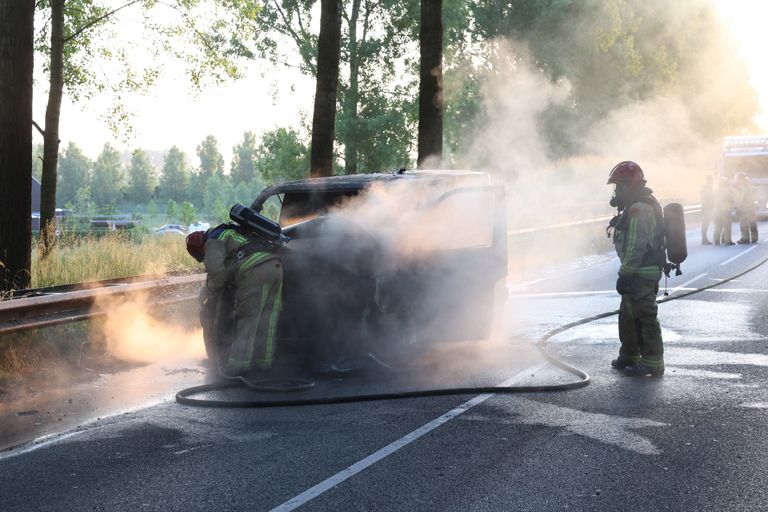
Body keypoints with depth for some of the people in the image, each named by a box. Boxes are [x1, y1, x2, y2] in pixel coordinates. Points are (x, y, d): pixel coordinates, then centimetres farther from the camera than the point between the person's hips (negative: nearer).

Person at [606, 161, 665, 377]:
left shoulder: (639, 209, -19)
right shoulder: (645, 205, 16)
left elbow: (635, 247, -24)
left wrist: (625, 274, -22)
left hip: (641, 274, -11)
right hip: (644, 272, 11)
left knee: (645, 317, -5)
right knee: (628, 315, 19)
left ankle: (652, 363, 0)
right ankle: (629, 356, 29)